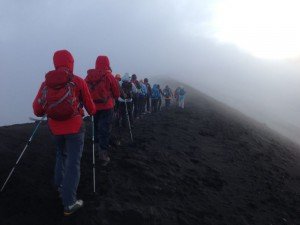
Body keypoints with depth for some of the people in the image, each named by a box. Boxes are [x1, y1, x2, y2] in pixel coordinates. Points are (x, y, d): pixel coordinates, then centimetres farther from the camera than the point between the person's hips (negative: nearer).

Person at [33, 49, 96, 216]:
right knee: (73, 162, 2)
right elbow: (90, 106, 0)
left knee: (61, 155, 28)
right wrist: (93, 112, 22)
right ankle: (69, 203, 3)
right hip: (74, 128, -4)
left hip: (55, 128, 4)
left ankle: (59, 185, 32)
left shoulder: (46, 83, -1)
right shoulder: (78, 81, -8)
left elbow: (37, 110, -1)